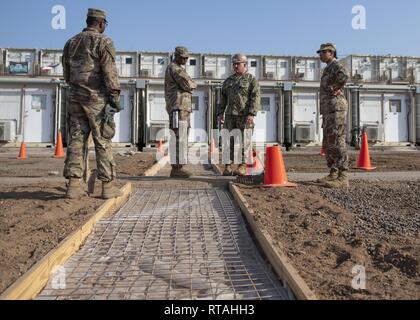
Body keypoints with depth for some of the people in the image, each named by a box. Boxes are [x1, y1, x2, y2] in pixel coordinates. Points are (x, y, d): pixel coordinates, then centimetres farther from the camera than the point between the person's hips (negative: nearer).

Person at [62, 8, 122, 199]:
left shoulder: (71, 43, 16)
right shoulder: (103, 42, -4)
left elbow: (67, 74, 18)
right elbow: (110, 72, -12)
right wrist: (115, 97, -11)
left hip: (76, 97, 6)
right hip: (97, 97, -6)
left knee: (76, 139, 5)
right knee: (103, 141, -3)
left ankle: (74, 185, 2)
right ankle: (108, 186, -1)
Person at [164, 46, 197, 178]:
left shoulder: (179, 69, 27)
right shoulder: (174, 68, -7)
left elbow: (187, 87, 21)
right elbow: (189, 85, -15)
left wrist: (189, 86, 1)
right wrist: (193, 84, 5)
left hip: (183, 109, 10)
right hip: (179, 109, -10)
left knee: (182, 139, 9)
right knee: (180, 139, -12)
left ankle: (177, 167, 12)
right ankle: (176, 169, -10)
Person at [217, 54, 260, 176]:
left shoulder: (252, 80, 3)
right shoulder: (228, 81, 19)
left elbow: (256, 98, -7)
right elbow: (223, 98, 20)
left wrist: (251, 114, -19)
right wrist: (220, 113, 9)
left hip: (245, 116, -5)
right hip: (230, 115, 5)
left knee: (244, 141, -4)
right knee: (229, 141, 1)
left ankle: (242, 167, 0)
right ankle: (228, 167, 5)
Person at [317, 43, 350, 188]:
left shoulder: (336, 65, -6)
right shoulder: (329, 69, 26)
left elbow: (344, 75, -29)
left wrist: (334, 89, -17)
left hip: (336, 108, -10)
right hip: (328, 110, 10)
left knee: (337, 142, -14)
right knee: (328, 144, 10)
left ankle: (343, 178, -14)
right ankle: (333, 174, 16)